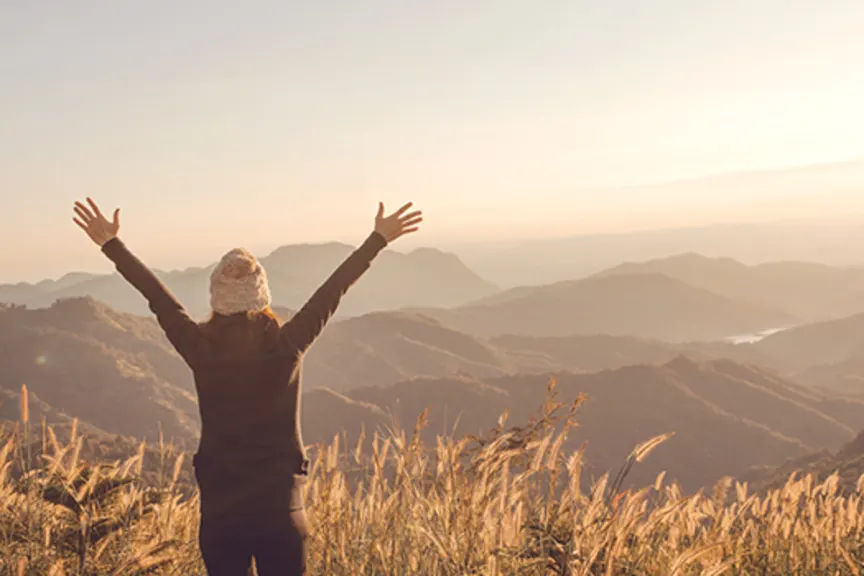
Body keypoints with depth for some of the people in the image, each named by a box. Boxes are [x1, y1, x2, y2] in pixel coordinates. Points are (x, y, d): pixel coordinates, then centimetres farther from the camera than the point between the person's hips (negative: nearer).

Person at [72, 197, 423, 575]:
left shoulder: (201, 351, -8)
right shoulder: (286, 348, -10)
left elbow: (156, 296, 1)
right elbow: (333, 290, -3)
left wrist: (110, 244, 13)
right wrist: (379, 238, 6)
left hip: (219, 509, 1)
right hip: (280, 506, -1)